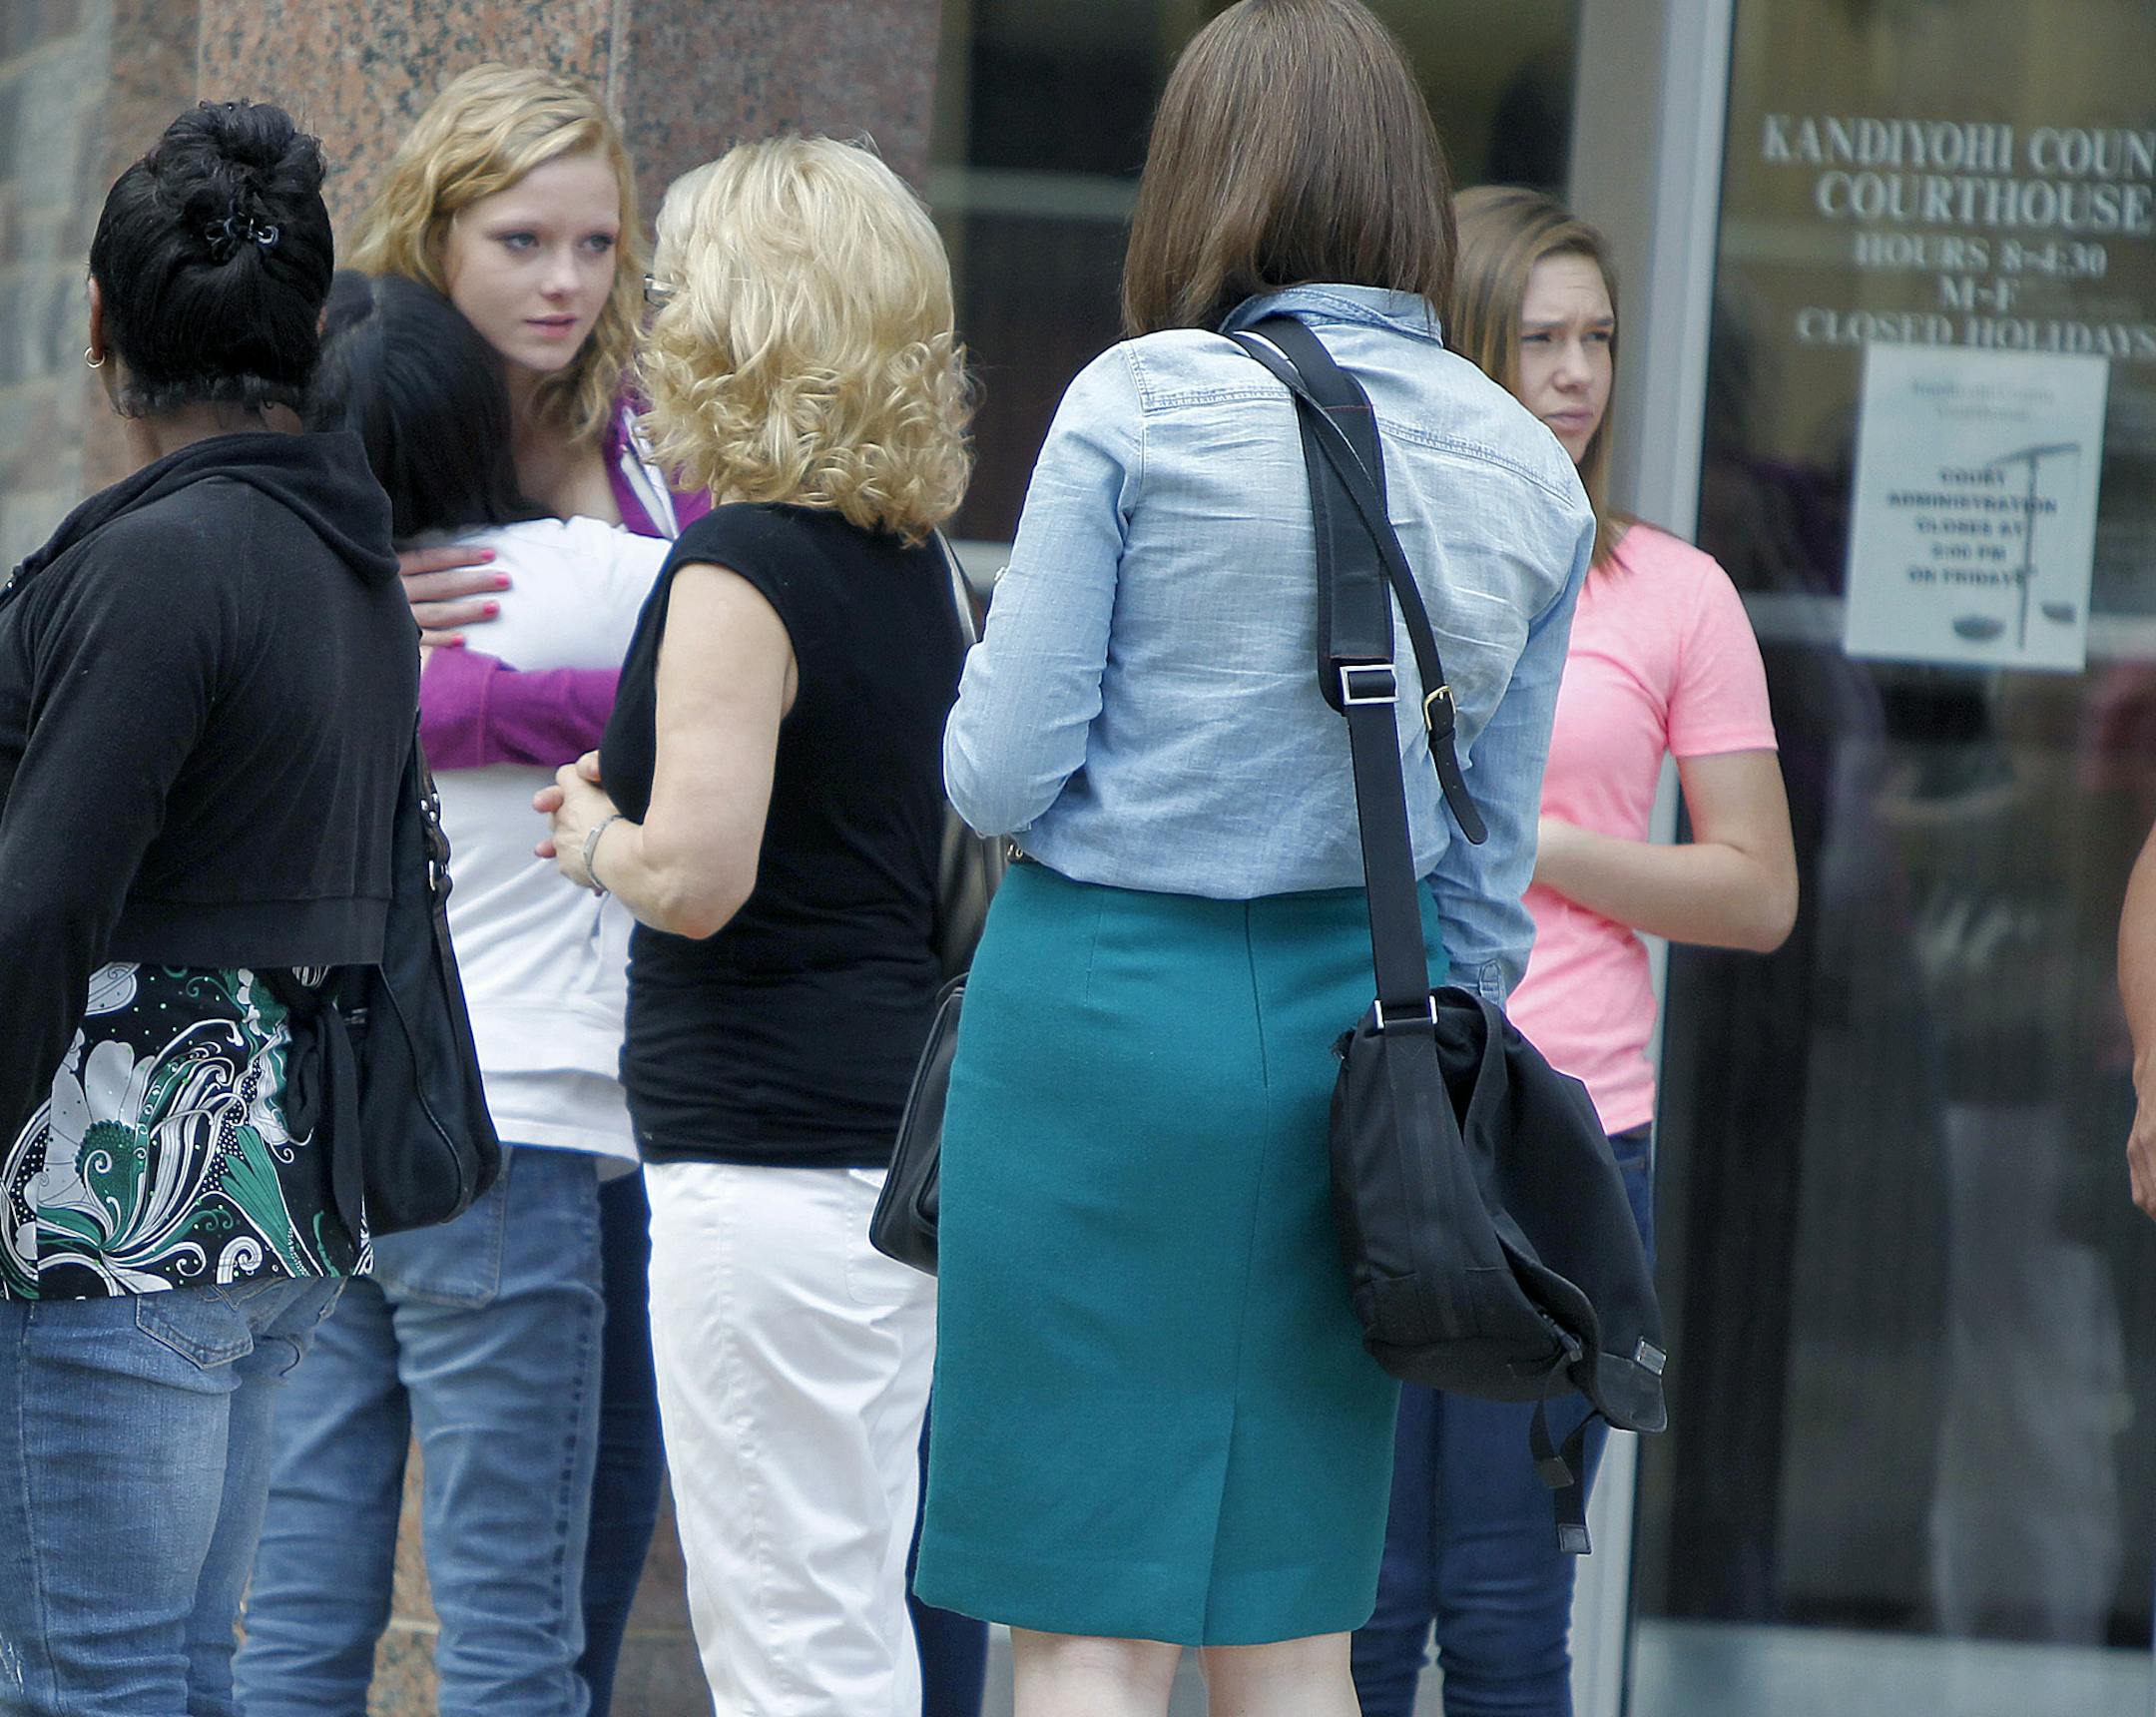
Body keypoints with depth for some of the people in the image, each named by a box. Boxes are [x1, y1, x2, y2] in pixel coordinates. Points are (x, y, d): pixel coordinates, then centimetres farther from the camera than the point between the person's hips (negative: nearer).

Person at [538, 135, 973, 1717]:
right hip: (904, 1141, 9)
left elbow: (698, 873, -21)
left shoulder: (739, 569, -14)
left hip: (775, 1159, -9)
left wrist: (595, 835, 0)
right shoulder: (912, 565, 12)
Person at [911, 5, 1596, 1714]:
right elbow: (1491, 869, 9)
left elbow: (1003, 772, -8)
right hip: (1357, 1015, 4)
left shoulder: (1140, 405, -9)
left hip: (1111, 997, -4)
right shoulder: (1529, 475, 4)